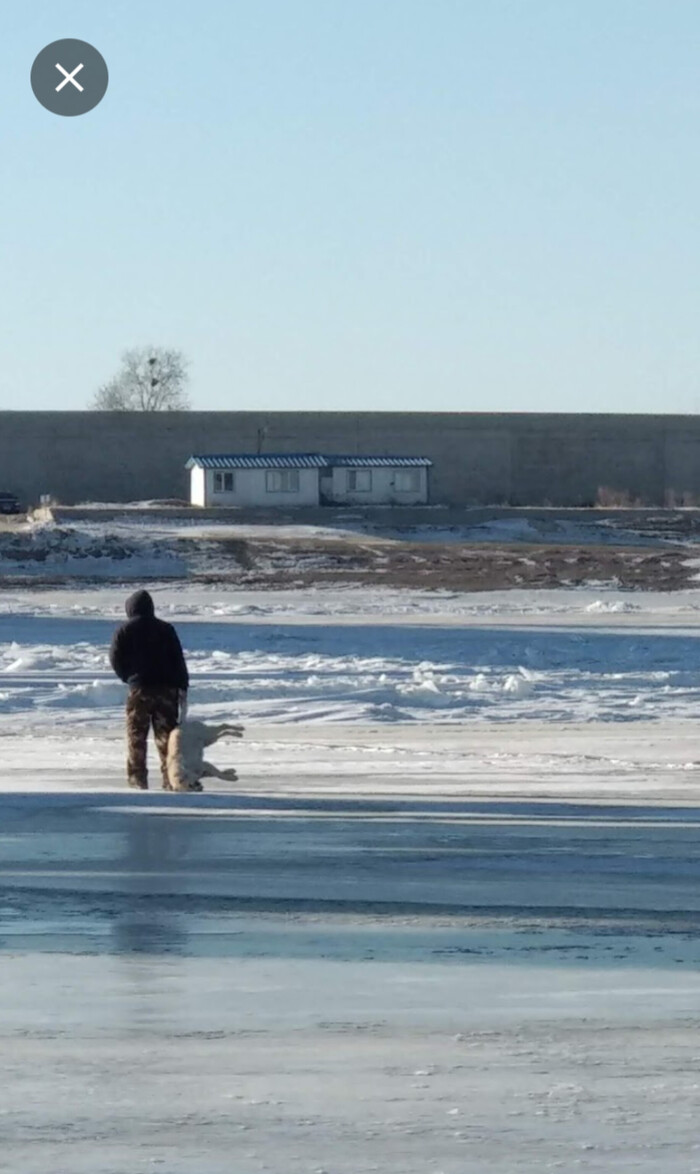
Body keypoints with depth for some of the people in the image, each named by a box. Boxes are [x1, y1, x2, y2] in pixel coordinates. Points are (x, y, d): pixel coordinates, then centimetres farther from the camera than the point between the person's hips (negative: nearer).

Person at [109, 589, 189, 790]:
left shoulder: (125, 631, 0)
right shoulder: (166, 629, 7)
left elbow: (116, 659, -1)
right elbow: (179, 660, 4)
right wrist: (182, 689, 5)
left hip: (139, 689, -2)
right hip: (167, 688, 2)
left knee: (136, 736, 4)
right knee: (166, 735, 6)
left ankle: (137, 777, -2)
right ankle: (170, 778, 2)